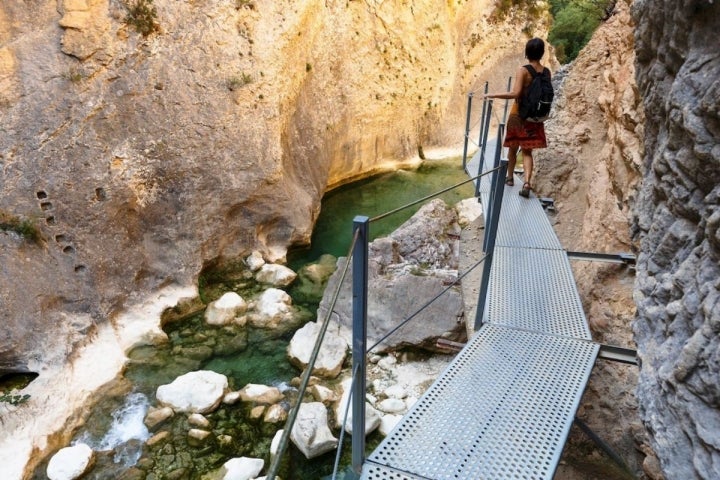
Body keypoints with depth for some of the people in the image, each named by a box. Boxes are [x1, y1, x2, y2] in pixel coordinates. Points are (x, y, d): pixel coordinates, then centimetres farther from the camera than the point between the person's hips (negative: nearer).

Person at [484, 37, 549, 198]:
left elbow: (515, 94, -24)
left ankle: (509, 177, 31)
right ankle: (527, 182, -13)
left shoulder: (523, 70, -15)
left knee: (513, 147, 16)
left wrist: (493, 95, -18)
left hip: (518, 114, -3)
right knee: (527, 151, 5)